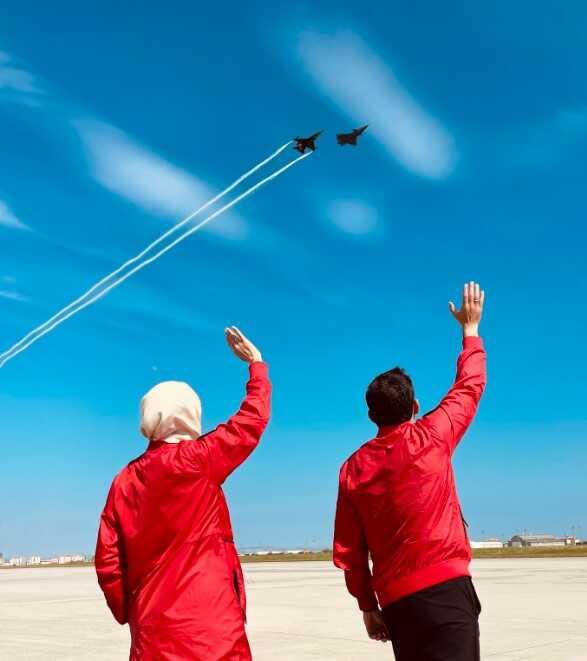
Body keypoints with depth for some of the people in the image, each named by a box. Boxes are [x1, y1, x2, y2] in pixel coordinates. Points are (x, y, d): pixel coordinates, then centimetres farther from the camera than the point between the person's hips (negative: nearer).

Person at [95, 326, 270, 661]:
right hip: (209, 627, -5)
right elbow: (252, 420, 1)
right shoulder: (195, 460, -9)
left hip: (151, 631, 6)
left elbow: (108, 563, 6)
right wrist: (256, 363, 15)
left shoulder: (124, 481, 5)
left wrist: (131, 615, 16)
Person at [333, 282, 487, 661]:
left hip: (395, 601, 5)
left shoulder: (353, 468, 6)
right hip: (444, 588, -5)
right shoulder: (430, 438, -4)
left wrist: (368, 605, 19)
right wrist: (471, 329, 24)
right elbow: (470, 386, 11)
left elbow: (348, 551, 8)